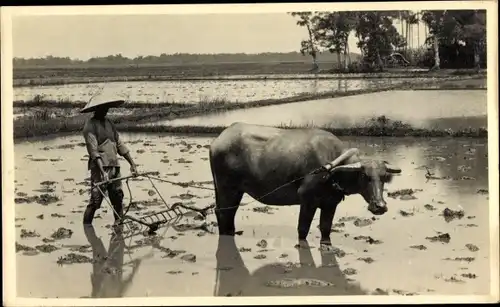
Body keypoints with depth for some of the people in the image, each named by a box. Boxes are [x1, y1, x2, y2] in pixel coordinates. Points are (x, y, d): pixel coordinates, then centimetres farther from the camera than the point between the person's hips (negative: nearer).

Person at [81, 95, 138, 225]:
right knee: (95, 200, -11)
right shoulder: (90, 125, -8)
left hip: (114, 167, 7)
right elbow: (93, 151, -16)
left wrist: (132, 163, 14)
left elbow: (119, 145, 19)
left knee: (118, 198, 9)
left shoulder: (109, 123, 16)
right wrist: (102, 171, -25)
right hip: (100, 168, -7)